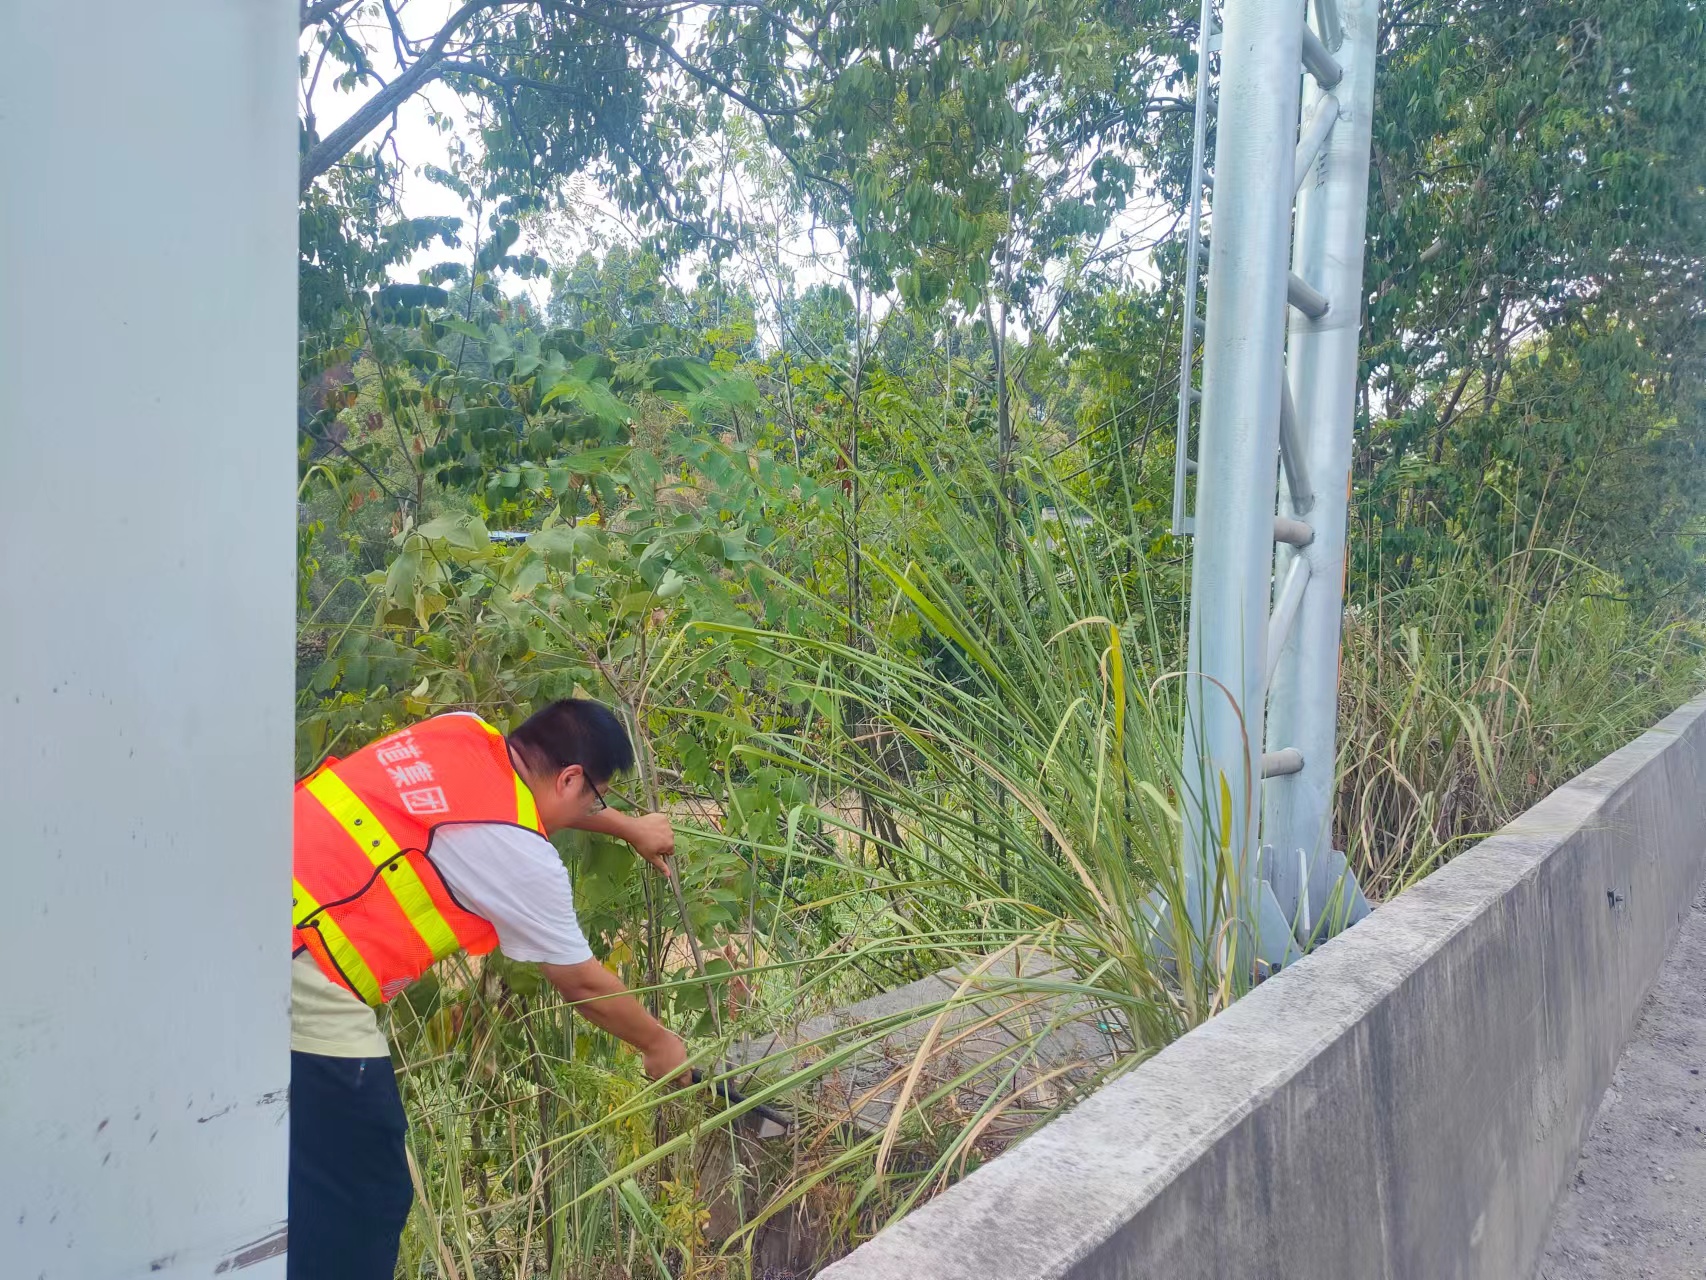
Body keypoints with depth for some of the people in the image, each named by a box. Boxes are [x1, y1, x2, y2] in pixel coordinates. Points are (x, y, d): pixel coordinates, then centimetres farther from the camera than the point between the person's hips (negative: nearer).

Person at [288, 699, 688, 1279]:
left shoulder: (464, 730, 6)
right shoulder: (518, 851, -13)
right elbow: (582, 984, 1)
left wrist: (628, 827, 41)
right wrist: (658, 1043, 18)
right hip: (303, 989, -9)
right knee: (360, 1200, 4)